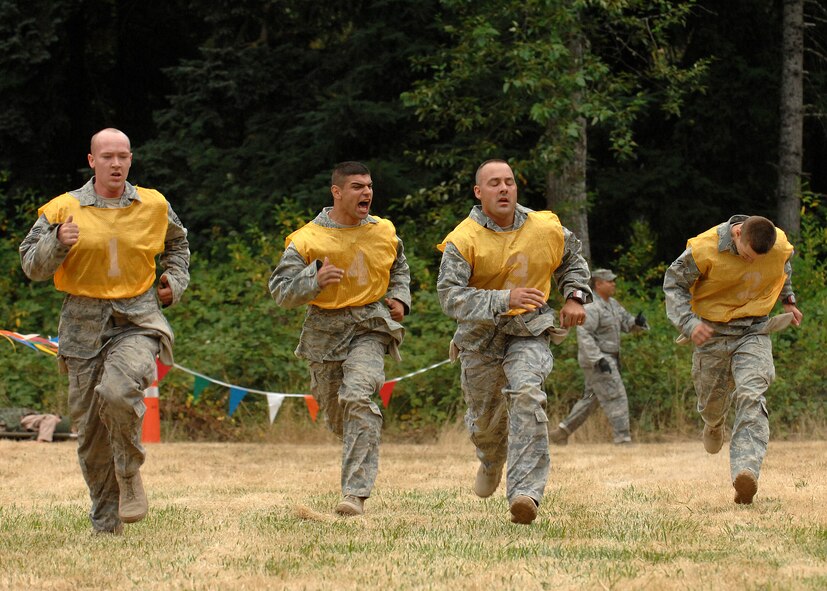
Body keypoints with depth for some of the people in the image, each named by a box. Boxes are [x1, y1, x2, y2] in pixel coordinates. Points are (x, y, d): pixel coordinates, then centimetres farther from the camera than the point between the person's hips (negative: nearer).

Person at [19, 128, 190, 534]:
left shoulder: (153, 206, 6)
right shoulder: (65, 209, 0)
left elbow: (177, 242, 28)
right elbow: (32, 266, 0)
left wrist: (176, 280, 13)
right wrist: (57, 243, -18)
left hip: (137, 320, -1)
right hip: (84, 325, 1)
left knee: (118, 391, -30)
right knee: (90, 428, 4)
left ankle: (130, 473, -4)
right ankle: (105, 523, 18)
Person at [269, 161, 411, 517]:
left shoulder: (384, 233, 5)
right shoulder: (307, 239, -6)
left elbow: (399, 269, 26)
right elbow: (281, 291, -8)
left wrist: (399, 298, 7)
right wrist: (314, 281, -26)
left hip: (369, 327, -1)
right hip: (324, 332, 1)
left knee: (358, 397, -24)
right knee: (335, 415, 12)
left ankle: (355, 494, -27)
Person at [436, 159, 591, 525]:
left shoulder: (547, 229, -3)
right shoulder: (463, 240, -15)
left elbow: (573, 261, 20)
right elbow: (450, 296, -25)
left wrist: (575, 297, 3)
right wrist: (505, 299, -36)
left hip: (529, 330, 0)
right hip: (480, 335, 0)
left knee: (526, 394, -27)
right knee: (485, 416, 14)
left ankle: (525, 491, -32)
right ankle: (491, 462, 53)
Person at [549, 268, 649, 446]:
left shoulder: (612, 304, 14)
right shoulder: (592, 306, -17)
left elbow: (627, 324, 14)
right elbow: (583, 335, -24)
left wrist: (638, 321, -10)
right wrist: (598, 360, -30)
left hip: (608, 359, 10)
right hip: (595, 359, -10)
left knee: (590, 399, 14)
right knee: (616, 398, -12)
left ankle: (561, 431, 20)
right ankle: (623, 439, -12)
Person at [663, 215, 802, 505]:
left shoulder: (781, 246, -12)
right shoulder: (704, 249, -22)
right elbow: (673, 283, -10)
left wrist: (788, 301, 23)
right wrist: (689, 322, -22)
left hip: (754, 331, 0)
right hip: (713, 332, 0)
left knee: (751, 396, -22)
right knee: (712, 401, 15)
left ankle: (746, 471, -36)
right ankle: (714, 425, 56)